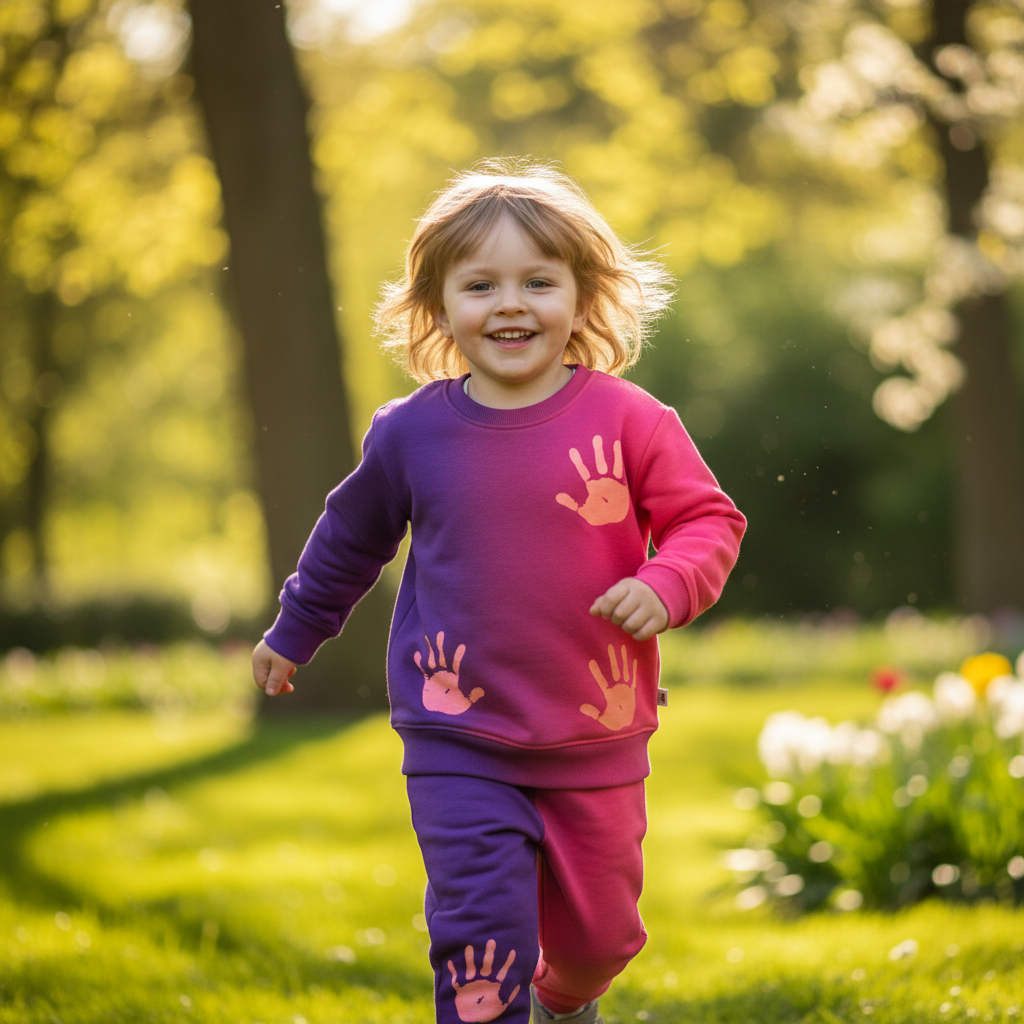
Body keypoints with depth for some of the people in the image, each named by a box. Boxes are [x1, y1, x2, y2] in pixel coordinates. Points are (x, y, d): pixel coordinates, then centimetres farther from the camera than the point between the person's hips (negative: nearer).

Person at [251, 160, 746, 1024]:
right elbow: (350, 539, 14)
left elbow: (708, 521, -4)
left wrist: (664, 587, -25)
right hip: (459, 739, 0)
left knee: (596, 928, 16)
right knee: (481, 929, -12)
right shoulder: (412, 433, -4)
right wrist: (294, 634, 28)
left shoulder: (626, 419, -10)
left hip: (597, 741, 1)